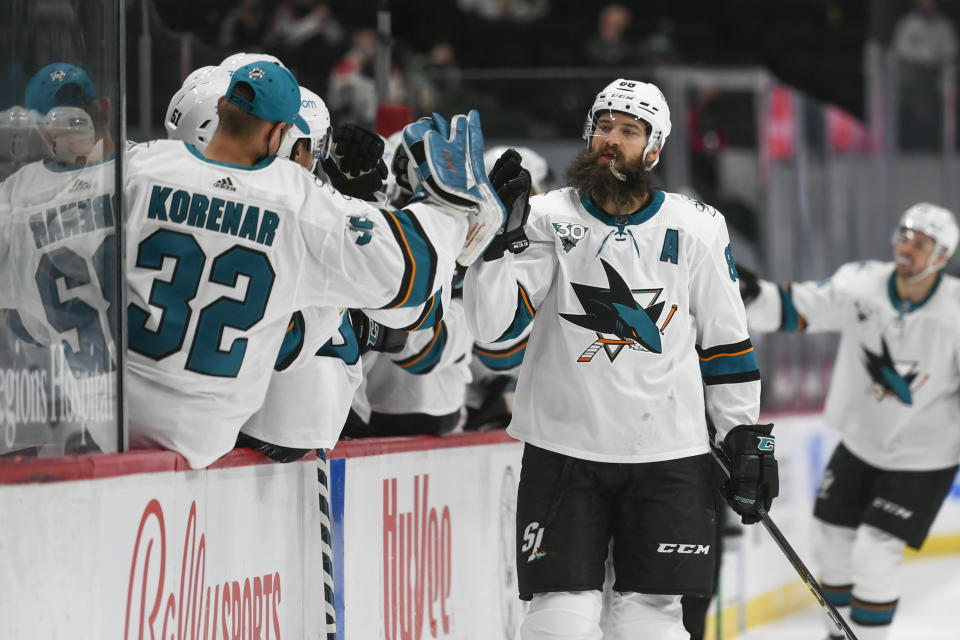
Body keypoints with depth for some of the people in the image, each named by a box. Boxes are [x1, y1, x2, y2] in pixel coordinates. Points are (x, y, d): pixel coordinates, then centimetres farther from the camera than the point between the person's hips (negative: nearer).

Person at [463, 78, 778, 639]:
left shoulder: (696, 229, 3)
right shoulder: (550, 219, -2)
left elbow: (725, 340, 11)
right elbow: (493, 324, -11)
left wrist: (747, 435, 8)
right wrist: (499, 240, -24)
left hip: (668, 456, 1)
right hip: (564, 450, -1)